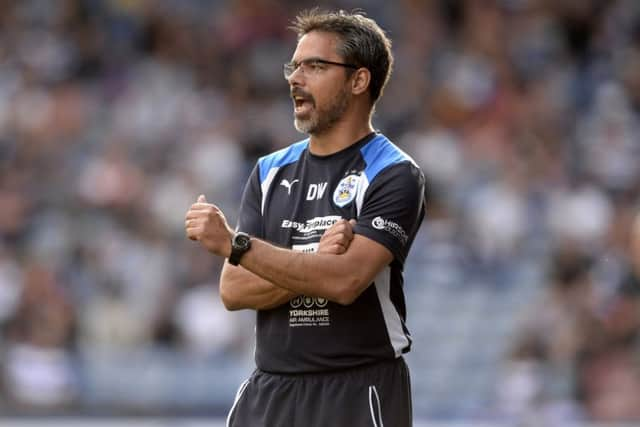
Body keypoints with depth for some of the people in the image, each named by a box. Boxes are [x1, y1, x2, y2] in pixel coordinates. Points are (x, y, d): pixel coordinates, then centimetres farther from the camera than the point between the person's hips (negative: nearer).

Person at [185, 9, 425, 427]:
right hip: (268, 392, 5)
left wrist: (233, 244, -24)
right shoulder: (271, 172, 10)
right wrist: (313, 263, -16)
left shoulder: (395, 176, -7)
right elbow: (233, 290, 1)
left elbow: (345, 281, -21)